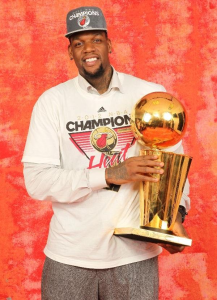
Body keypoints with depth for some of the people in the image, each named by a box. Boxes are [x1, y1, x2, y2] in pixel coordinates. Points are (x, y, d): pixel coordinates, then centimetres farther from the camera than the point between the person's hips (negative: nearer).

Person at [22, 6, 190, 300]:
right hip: (69, 254, 0)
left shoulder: (152, 95, -2)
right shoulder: (51, 101, -3)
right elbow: (36, 181, -10)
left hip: (136, 253, 1)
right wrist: (110, 174, -20)